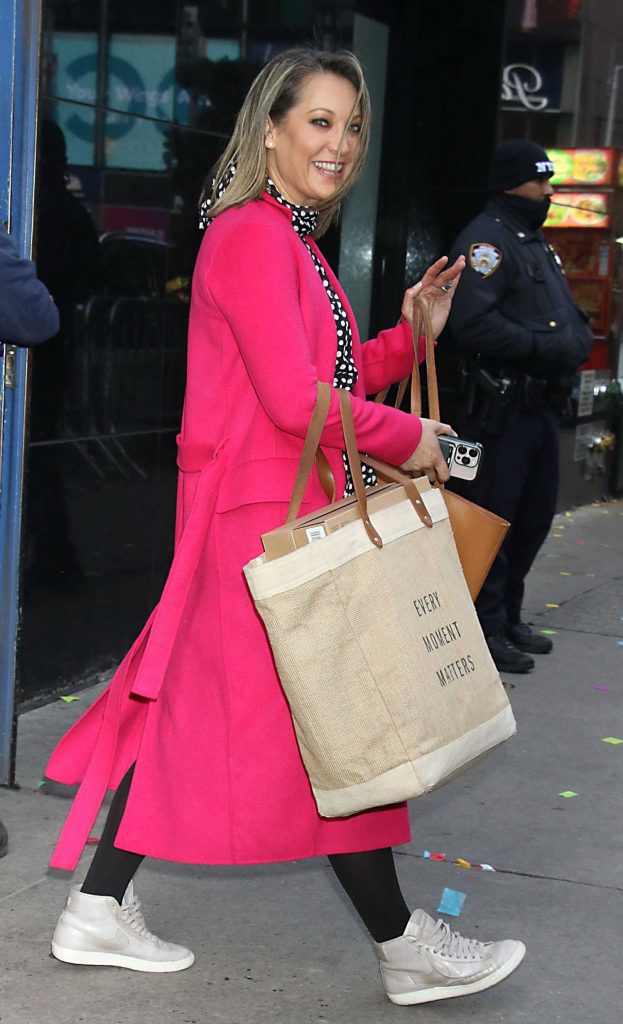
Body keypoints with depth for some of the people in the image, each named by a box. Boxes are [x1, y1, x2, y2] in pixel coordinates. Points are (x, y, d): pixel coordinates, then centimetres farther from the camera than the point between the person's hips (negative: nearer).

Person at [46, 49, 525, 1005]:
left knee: (196, 706, 12)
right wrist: (406, 440, -10)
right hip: (262, 513, -10)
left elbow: (336, 378, 21)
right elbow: (297, 400, -22)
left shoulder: (292, 242, 17)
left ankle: (100, 909, 21)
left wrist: (412, 333, 9)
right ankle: (404, 946, 13)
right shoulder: (252, 235, -15)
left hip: (286, 509, 10)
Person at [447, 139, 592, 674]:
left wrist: (577, 340, 1)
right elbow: (476, 324, -24)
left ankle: (509, 615, 29)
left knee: (535, 514, 17)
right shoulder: (487, 239, -11)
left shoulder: (538, 243, 20)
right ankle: (486, 629, 4)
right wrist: (547, 347, -20)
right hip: (501, 407, -10)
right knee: (491, 518, -4)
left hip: (541, 404, 10)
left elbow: (572, 315, 23)